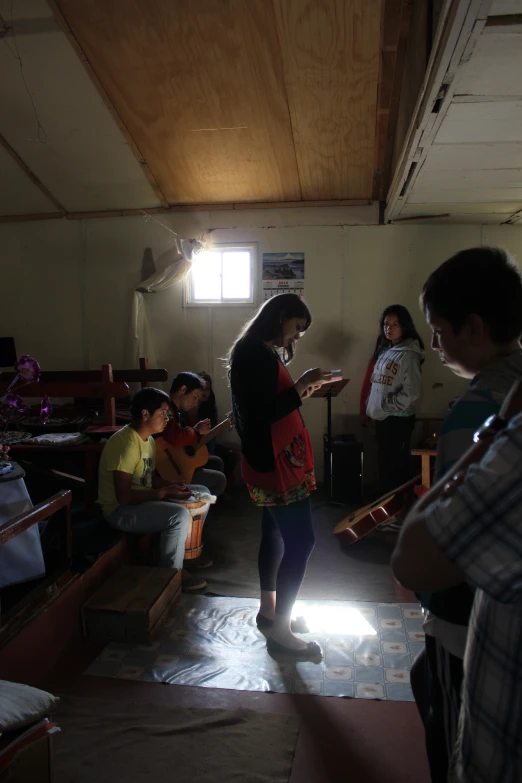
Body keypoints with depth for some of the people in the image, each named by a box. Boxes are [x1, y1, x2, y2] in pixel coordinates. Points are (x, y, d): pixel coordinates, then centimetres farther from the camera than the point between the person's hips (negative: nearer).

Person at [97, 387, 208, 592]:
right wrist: (165, 492, -24)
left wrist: (172, 486, -4)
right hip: (120, 510, -10)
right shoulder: (126, 442, -26)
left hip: (142, 499, 10)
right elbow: (124, 497, -29)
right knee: (179, 515, -30)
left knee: (201, 493, 7)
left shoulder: (147, 439, 6)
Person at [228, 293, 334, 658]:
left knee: (276, 535, 17)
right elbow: (265, 413, -24)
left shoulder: (263, 353, 14)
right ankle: (280, 630, 6)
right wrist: (303, 383, -20)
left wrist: (303, 391, 7)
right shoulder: (255, 354, -18)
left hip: (275, 459, 11)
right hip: (273, 462, -11)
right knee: (301, 540, -6)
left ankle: (269, 610, 32)